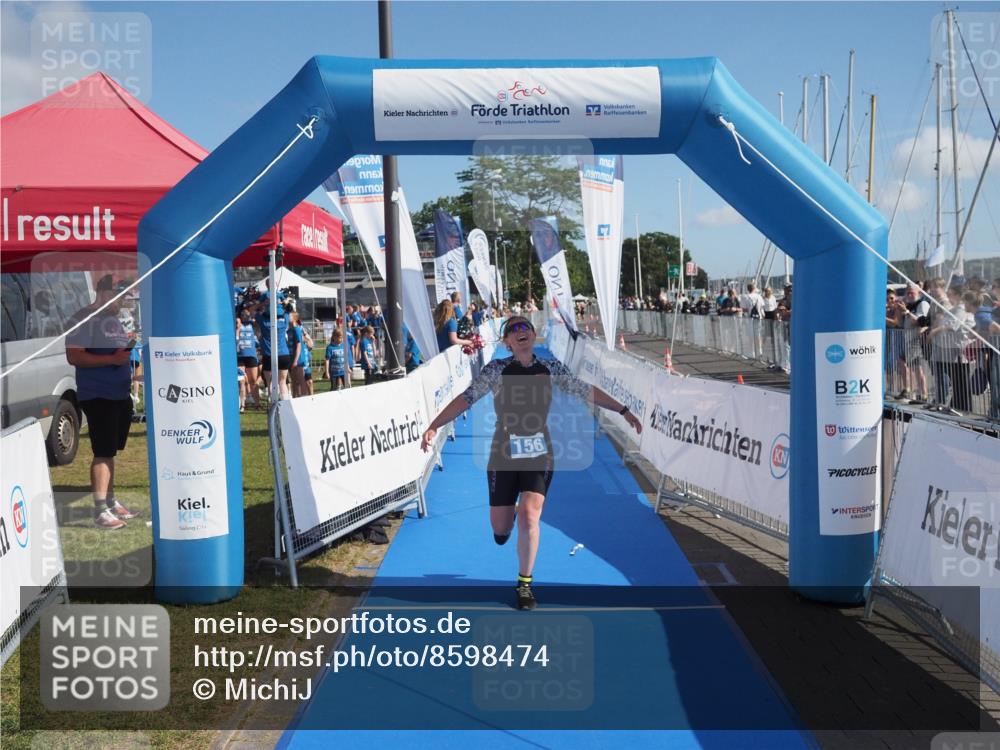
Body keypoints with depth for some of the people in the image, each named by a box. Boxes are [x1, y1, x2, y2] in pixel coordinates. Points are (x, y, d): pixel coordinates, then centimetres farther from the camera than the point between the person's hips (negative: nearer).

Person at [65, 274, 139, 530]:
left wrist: (130, 350, 9)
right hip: (98, 397, -9)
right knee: (103, 453, -10)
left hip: (121, 395, 9)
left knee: (111, 451, 15)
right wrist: (111, 359, -25)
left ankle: (110, 502, 24)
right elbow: (74, 356, -19)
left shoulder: (115, 319, 16)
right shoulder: (84, 319, -11)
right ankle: (100, 511, -8)